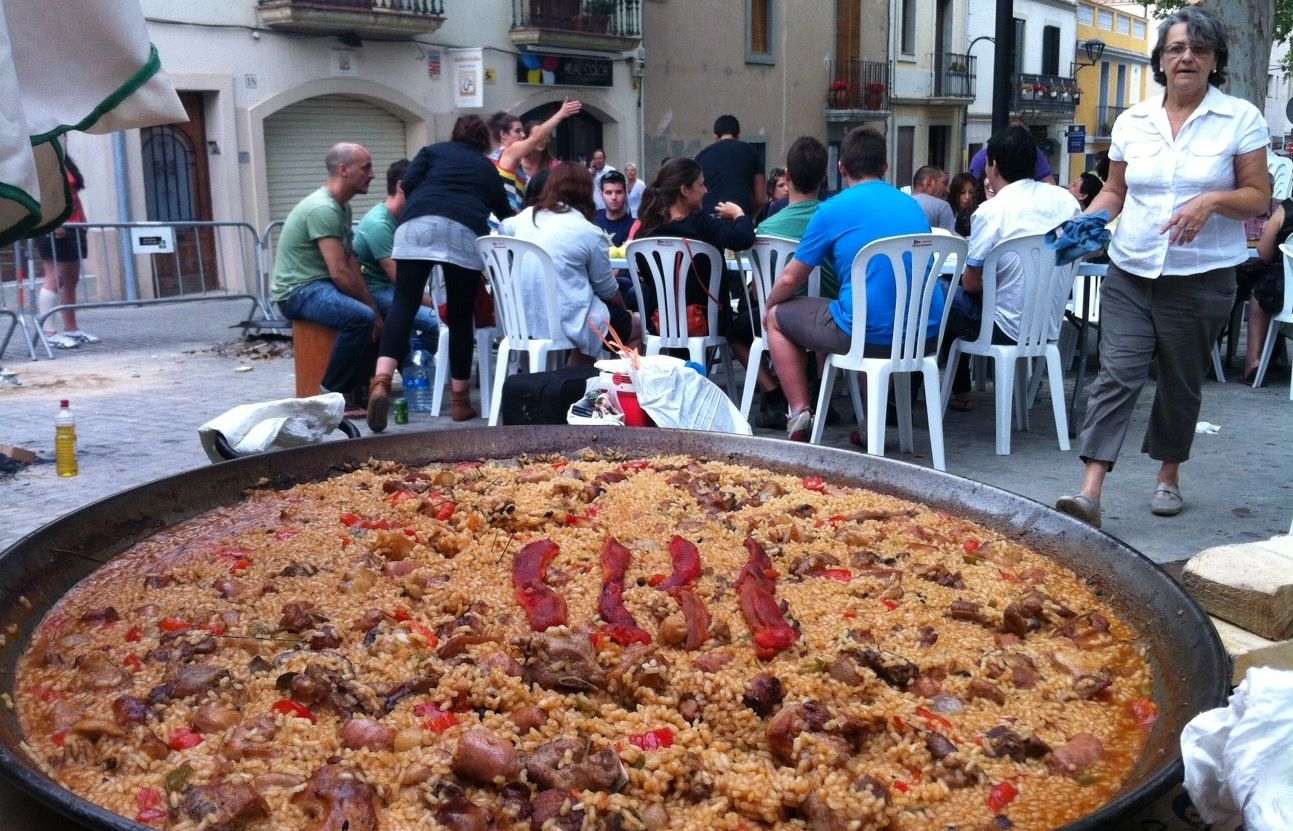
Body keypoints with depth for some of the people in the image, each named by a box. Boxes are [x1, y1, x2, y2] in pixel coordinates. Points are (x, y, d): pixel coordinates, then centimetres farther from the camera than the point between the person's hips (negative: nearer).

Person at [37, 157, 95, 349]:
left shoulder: (64, 162, 18)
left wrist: (83, 219, 15)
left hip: (72, 226, 9)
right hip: (53, 228, -9)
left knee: (71, 280, 12)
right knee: (55, 279, -12)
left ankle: (71, 329, 18)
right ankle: (49, 333, -12)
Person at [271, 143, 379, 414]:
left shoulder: (342, 207, 11)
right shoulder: (323, 209, -20)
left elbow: (352, 265, 7)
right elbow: (340, 273, -24)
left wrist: (374, 306, -4)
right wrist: (372, 305, -14)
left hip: (321, 286, 10)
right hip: (298, 291, -10)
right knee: (361, 317, -31)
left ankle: (357, 388, 12)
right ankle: (334, 395, -19)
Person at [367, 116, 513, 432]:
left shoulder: (433, 151, 26)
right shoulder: (488, 168, 31)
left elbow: (408, 183, 11)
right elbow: (504, 211, 43)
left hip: (418, 225, 0)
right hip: (465, 233, 1)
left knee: (404, 303, -6)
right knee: (461, 316, 8)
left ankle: (382, 381, -27)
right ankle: (459, 399, 11)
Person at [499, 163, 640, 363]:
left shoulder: (526, 216, 3)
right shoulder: (589, 233, -11)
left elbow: (503, 229, 27)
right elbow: (606, 288, 0)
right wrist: (623, 311, 19)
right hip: (567, 322, -7)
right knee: (636, 326, 13)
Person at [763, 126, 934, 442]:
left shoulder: (833, 210, -3)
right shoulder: (913, 205, 14)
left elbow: (790, 280, 3)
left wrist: (769, 306, 25)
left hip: (867, 334, -6)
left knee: (777, 317, 16)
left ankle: (799, 414, 7)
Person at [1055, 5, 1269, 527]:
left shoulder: (1241, 119, -1)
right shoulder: (1132, 121, 7)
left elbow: (1258, 196, -1)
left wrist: (1212, 200, -21)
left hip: (1200, 278, -1)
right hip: (1129, 273, 2)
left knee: (1180, 382, 10)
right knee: (1117, 374, -9)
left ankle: (1168, 477, 30)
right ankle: (1090, 492, -14)